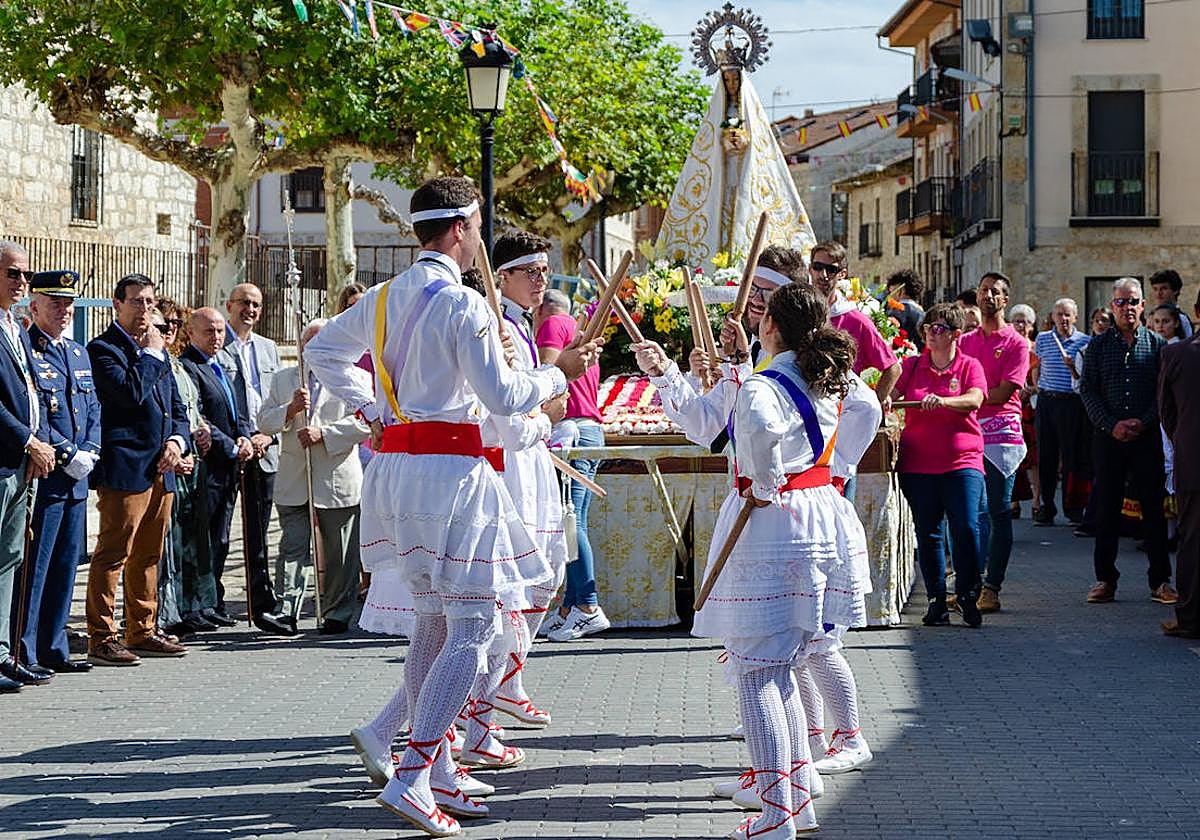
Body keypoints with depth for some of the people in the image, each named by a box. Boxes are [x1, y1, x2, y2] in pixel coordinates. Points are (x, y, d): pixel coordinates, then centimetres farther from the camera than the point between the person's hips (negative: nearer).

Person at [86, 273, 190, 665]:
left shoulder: (157, 349, 20)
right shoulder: (103, 348, -5)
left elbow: (177, 407, 23)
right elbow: (131, 393, -21)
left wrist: (177, 440, 4)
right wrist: (151, 355, -9)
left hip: (161, 470, 8)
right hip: (124, 468, -8)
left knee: (148, 557, 14)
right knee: (113, 555, -9)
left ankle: (142, 632, 21)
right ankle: (101, 639, -8)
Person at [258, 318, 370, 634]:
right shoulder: (283, 379, 17)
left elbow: (364, 423, -6)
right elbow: (264, 421, 11)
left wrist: (323, 434, -14)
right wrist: (291, 410, -8)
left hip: (338, 482, -2)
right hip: (293, 483, 2)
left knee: (339, 555, 4)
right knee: (292, 549, -4)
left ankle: (337, 614, 12)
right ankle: (284, 612, -4)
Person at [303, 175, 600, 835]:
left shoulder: (382, 298, 11)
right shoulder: (463, 305, -13)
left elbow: (321, 352, 24)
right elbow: (502, 396, -14)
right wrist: (560, 373, 2)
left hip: (395, 461, 9)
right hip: (449, 468, -9)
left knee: (433, 620, 16)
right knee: (472, 625, -6)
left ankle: (436, 775, 20)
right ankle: (412, 776, -15)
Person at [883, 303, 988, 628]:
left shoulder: (969, 366, 5)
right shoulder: (911, 366, 11)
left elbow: (974, 400, -12)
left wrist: (942, 401, -30)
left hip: (962, 461, -2)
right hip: (918, 464, 2)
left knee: (966, 528, -13)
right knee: (927, 533, 4)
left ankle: (968, 596, -2)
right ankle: (936, 600, 12)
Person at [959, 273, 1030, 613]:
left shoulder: (1015, 343, 1)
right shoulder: (966, 342, 17)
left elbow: (1004, 393, -8)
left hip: (1001, 434, -4)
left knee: (999, 511, -2)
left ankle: (992, 586, -1)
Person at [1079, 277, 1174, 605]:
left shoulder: (1157, 345, 5)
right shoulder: (1098, 346, 7)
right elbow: (1088, 391, 1)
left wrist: (1143, 422, -12)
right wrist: (1112, 425, -11)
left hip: (1147, 437, -1)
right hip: (1107, 438, 1)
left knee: (1153, 507, 1)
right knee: (1107, 509, 3)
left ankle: (1160, 581, 7)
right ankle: (1105, 579, 11)